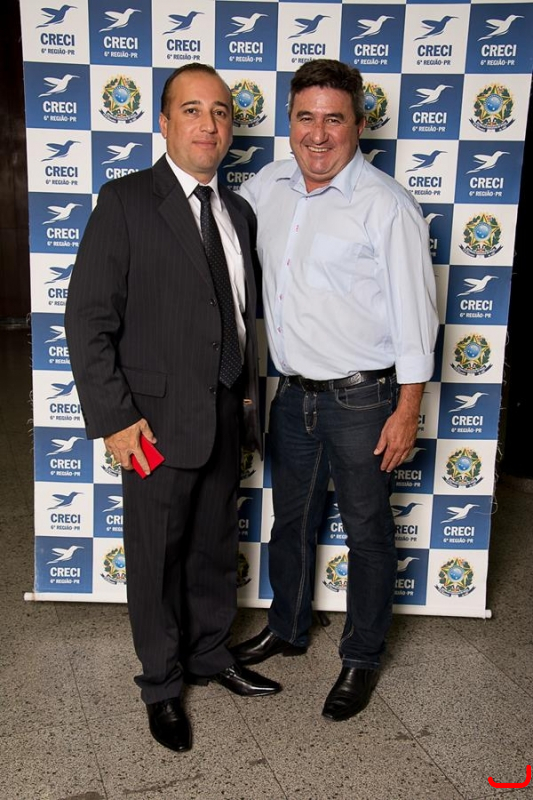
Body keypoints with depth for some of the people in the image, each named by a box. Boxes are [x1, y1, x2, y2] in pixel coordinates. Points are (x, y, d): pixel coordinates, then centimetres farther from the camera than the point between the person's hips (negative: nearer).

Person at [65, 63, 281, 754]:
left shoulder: (239, 212, 9)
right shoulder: (125, 202, -9)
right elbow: (87, 321, -12)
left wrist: (248, 394, 9)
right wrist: (114, 418, -16)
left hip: (226, 417, 6)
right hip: (158, 423, -5)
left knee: (215, 550, 19)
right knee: (156, 560, 11)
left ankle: (210, 654, 42)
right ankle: (162, 684, 32)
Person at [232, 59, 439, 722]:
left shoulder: (386, 205, -13)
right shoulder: (268, 185, 4)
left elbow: (414, 311, -13)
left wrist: (407, 410, -14)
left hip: (362, 399, -6)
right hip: (294, 392, 6)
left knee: (367, 533, 10)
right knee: (290, 521, 20)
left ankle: (362, 659, 30)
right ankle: (287, 629, 43)